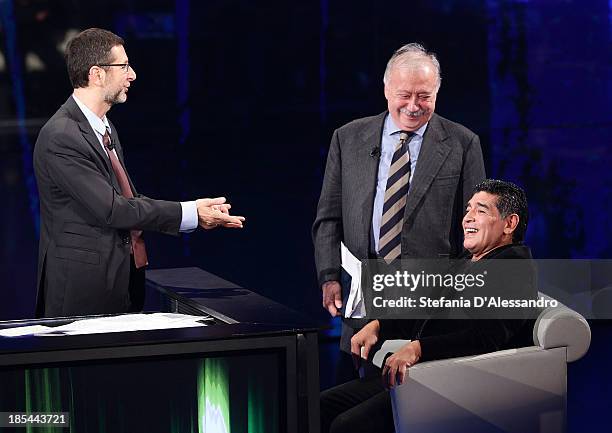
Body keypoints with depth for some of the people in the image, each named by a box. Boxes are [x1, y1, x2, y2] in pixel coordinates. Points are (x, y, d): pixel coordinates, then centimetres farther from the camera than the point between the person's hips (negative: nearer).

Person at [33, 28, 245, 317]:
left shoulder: (105, 128, 14)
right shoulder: (61, 138, -18)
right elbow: (110, 209, -20)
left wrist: (197, 212, 2)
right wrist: (189, 214, -15)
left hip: (121, 281, 9)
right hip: (82, 286, -9)